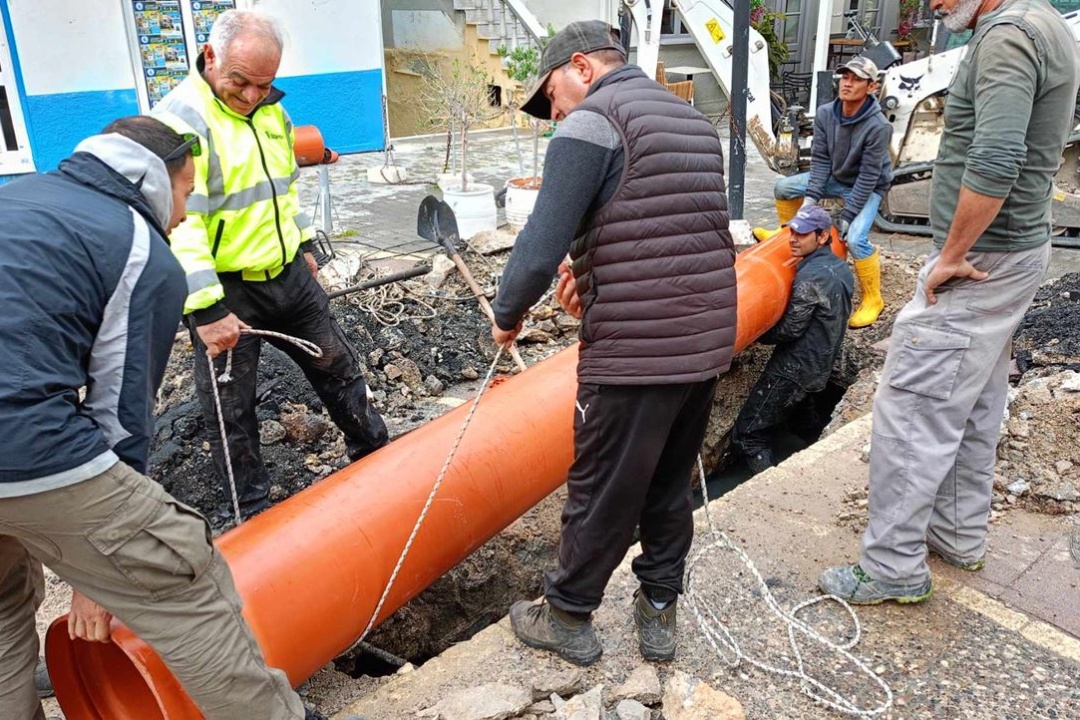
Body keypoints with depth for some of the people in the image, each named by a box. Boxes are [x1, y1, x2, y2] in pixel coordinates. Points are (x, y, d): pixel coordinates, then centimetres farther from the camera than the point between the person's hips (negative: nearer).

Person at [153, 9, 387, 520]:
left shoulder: (270, 110, 6)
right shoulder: (181, 120, -19)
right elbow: (178, 223, -26)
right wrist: (206, 310, -29)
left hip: (287, 273, 7)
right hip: (224, 290, -7)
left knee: (337, 366, 18)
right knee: (231, 410, 6)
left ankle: (376, 455, 39)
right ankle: (254, 514, 24)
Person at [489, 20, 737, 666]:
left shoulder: (590, 124, -10)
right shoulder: (695, 120, 15)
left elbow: (541, 245, -16)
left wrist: (508, 315, 0)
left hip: (634, 353, -7)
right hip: (709, 342, 8)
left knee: (601, 492, 9)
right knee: (671, 485, 20)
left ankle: (568, 619, 29)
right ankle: (659, 612, 34)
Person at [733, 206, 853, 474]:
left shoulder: (810, 277, -20)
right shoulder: (841, 268, 8)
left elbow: (790, 329, -18)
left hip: (793, 369, -10)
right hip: (822, 367, 10)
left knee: (748, 434, -6)